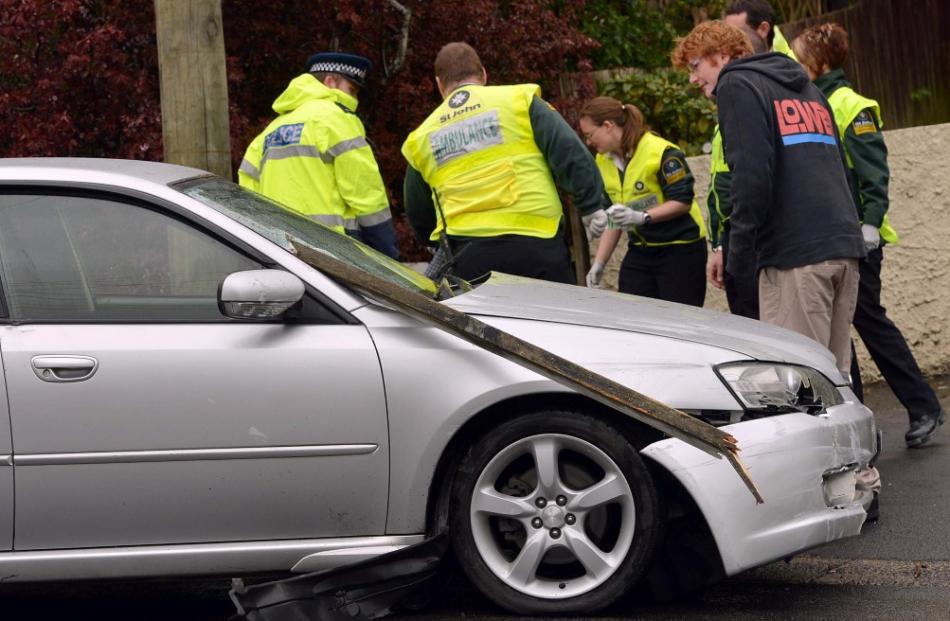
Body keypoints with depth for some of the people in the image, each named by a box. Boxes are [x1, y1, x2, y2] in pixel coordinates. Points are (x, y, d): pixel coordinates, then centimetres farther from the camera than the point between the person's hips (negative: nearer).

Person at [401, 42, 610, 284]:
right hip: (535, 243, -2)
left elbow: (419, 218, 25)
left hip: (466, 257, 2)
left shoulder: (421, 138, 16)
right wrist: (592, 206, 1)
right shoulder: (519, 100, 5)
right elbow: (570, 153, -4)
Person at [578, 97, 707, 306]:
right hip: (640, 251, 7)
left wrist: (642, 217, -31)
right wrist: (599, 262, 6)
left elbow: (683, 201, -18)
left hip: (681, 249, -7)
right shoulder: (603, 161, 7)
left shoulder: (661, 152, -17)